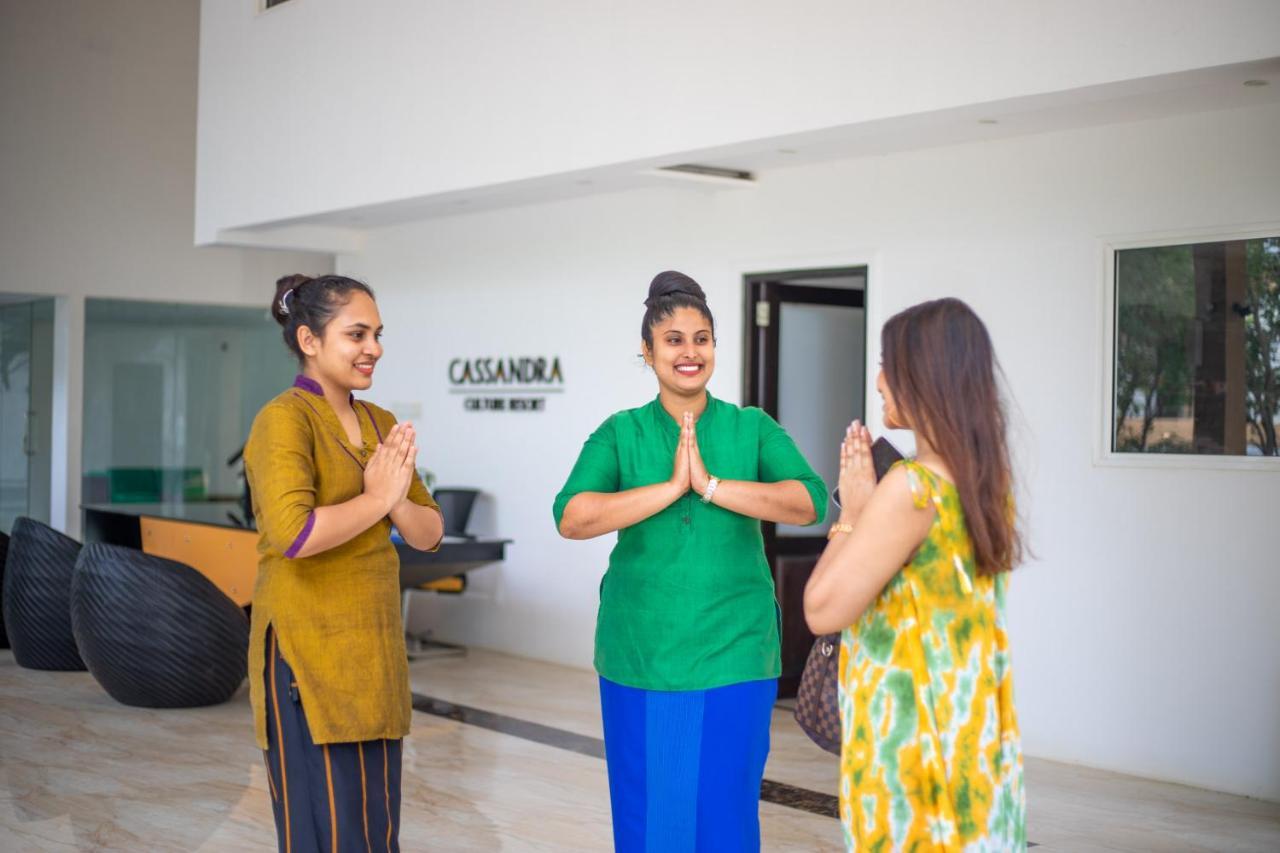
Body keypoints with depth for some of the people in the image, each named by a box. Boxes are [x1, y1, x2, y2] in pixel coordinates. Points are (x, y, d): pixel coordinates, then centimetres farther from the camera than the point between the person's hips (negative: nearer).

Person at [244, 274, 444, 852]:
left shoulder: (380, 425, 12)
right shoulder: (285, 419, -12)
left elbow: (429, 534, 11)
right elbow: (292, 534, -27)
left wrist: (397, 500, -9)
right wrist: (376, 498, -14)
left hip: (374, 653, 8)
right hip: (308, 656, -7)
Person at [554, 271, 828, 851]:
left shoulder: (754, 429, 2)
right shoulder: (620, 434, 2)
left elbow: (809, 503, -14)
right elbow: (571, 518, -13)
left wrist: (711, 483, -21)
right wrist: (671, 486, -19)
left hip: (734, 656, 0)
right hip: (640, 658, 1)